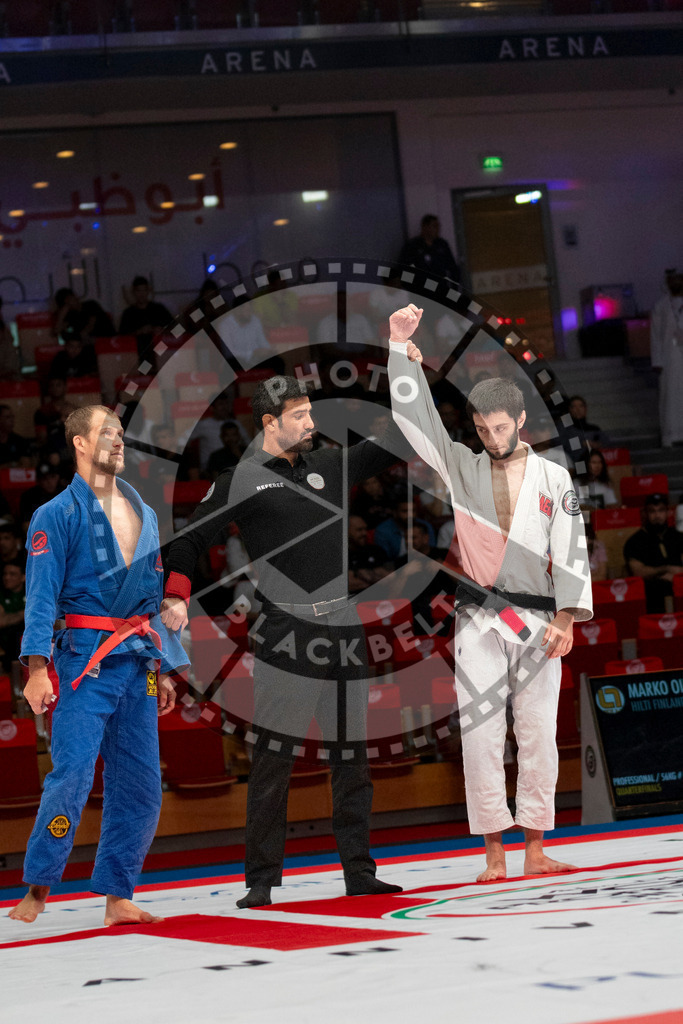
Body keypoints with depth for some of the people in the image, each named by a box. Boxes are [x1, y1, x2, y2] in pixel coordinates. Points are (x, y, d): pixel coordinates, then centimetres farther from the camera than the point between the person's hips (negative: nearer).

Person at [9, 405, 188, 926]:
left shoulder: (144, 515, 15)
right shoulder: (57, 515, -4)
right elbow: (41, 596, -9)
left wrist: (165, 667, 18)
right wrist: (37, 668, -18)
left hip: (138, 662, 6)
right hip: (84, 662, -6)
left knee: (140, 786, 5)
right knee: (71, 776, -13)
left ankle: (118, 897, 13)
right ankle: (38, 888, 0)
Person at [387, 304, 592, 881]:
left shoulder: (554, 479, 6)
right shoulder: (461, 468, 8)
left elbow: (570, 550, 2)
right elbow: (414, 415, 1)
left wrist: (567, 618, -8)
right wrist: (402, 347, -7)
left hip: (537, 622, 0)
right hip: (479, 621, 0)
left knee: (539, 734, 0)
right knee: (480, 735, -5)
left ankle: (535, 850, 7)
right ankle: (494, 854, -1)